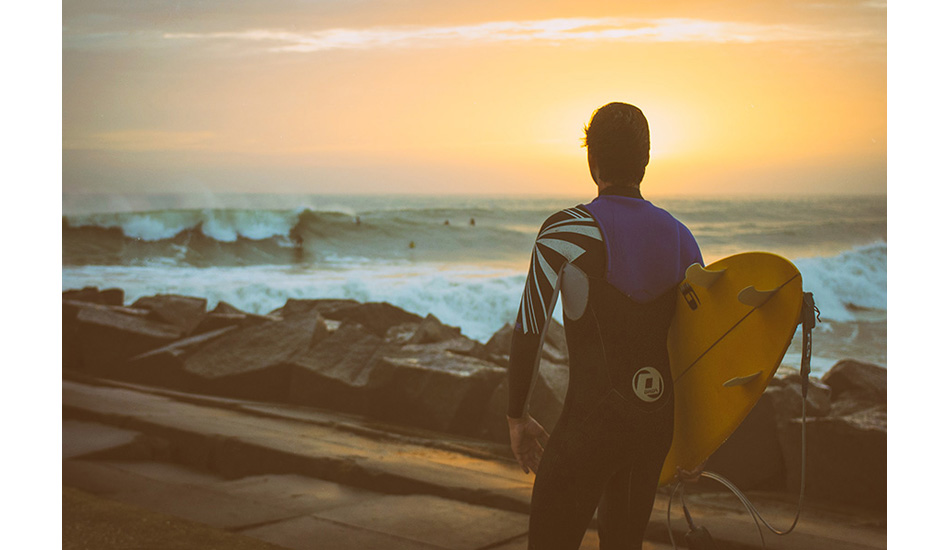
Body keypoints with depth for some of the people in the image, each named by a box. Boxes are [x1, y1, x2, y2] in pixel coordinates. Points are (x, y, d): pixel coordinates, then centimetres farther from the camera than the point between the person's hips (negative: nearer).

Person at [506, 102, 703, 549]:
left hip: (590, 420, -6)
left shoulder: (565, 231, -10)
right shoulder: (681, 237, 7)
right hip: (659, 420, 6)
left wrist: (517, 416, 0)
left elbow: (529, 330, -11)